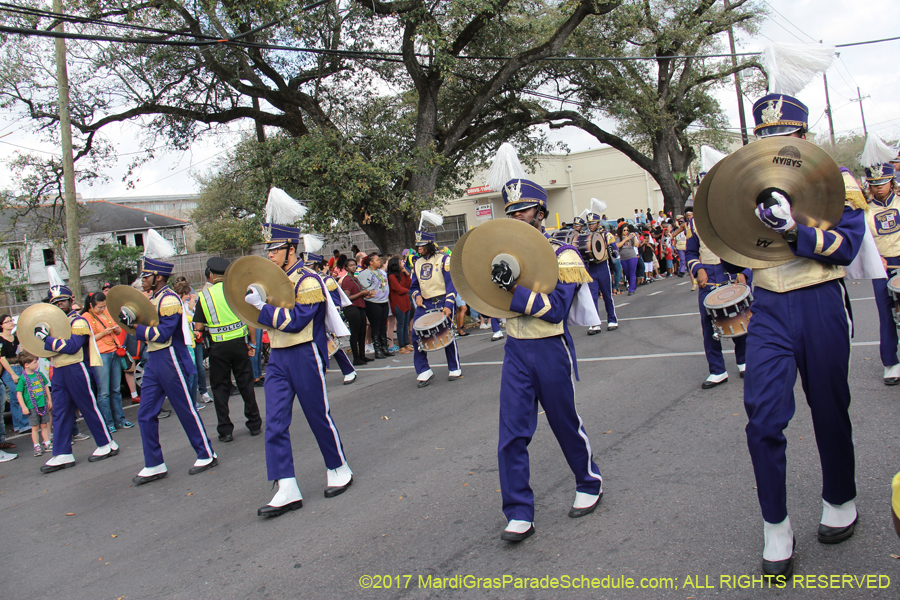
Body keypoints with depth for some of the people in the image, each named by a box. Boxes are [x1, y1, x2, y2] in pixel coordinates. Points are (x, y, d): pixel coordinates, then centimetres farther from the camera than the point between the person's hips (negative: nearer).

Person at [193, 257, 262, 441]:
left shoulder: (204, 295, -2)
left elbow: (198, 326, -4)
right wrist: (251, 343, 3)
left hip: (218, 347, -1)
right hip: (239, 342, 1)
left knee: (220, 387, 8)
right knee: (246, 384, 12)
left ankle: (225, 431, 9)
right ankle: (255, 424, 19)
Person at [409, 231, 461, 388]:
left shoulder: (443, 260, -3)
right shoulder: (417, 264, 13)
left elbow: (451, 284, -8)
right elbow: (414, 286, 20)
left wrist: (448, 306, -18)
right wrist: (417, 296, -3)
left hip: (442, 303, -5)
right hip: (424, 304, 5)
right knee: (416, 335, -6)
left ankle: (455, 369, 19)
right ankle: (423, 372, 4)